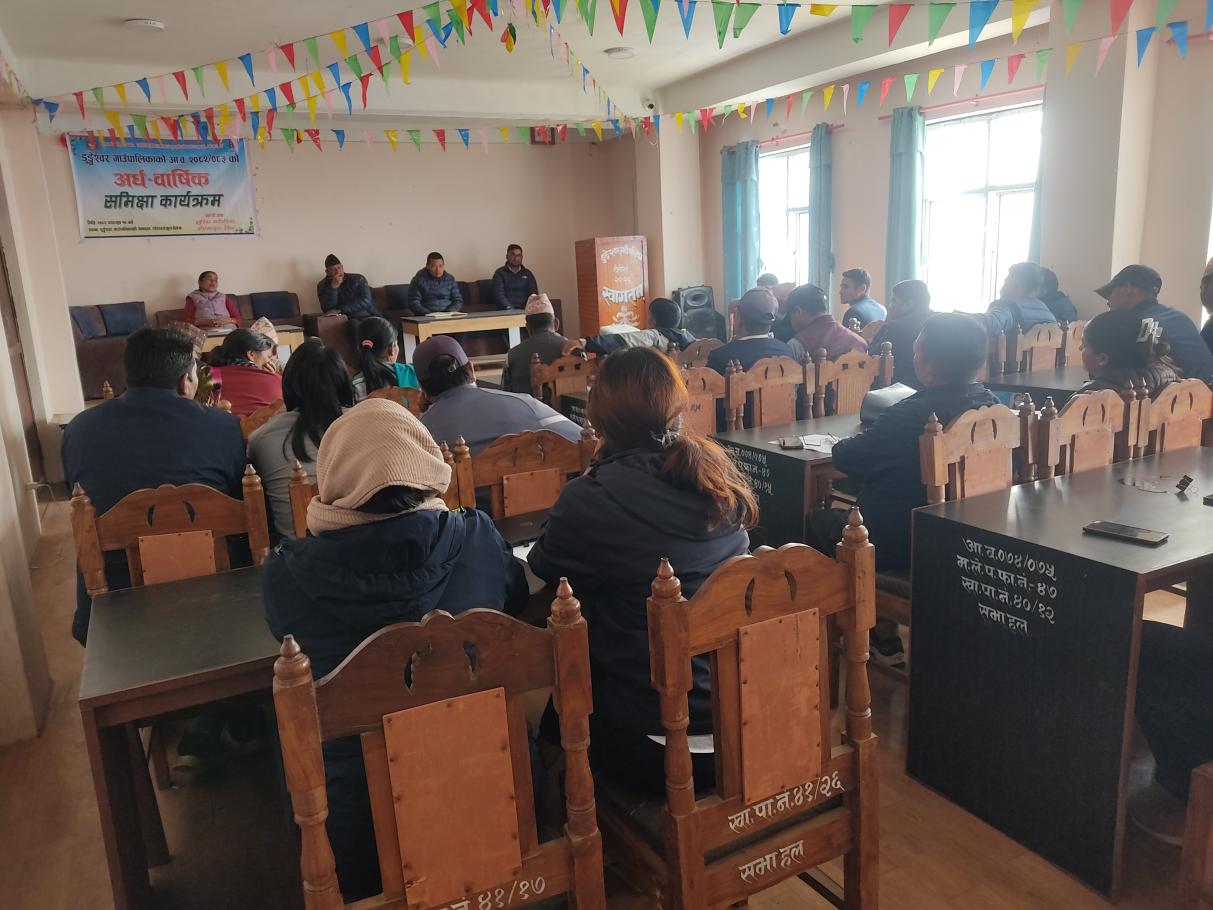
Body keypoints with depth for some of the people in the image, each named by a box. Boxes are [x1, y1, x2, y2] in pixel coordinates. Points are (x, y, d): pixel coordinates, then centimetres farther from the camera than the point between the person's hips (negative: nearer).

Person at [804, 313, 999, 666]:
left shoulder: (911, 415, -28)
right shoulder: (990, 404, -4)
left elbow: (846, 458, -17)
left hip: (904, 548, -8)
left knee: (818, 521, 16)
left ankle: (884, 638, 23)